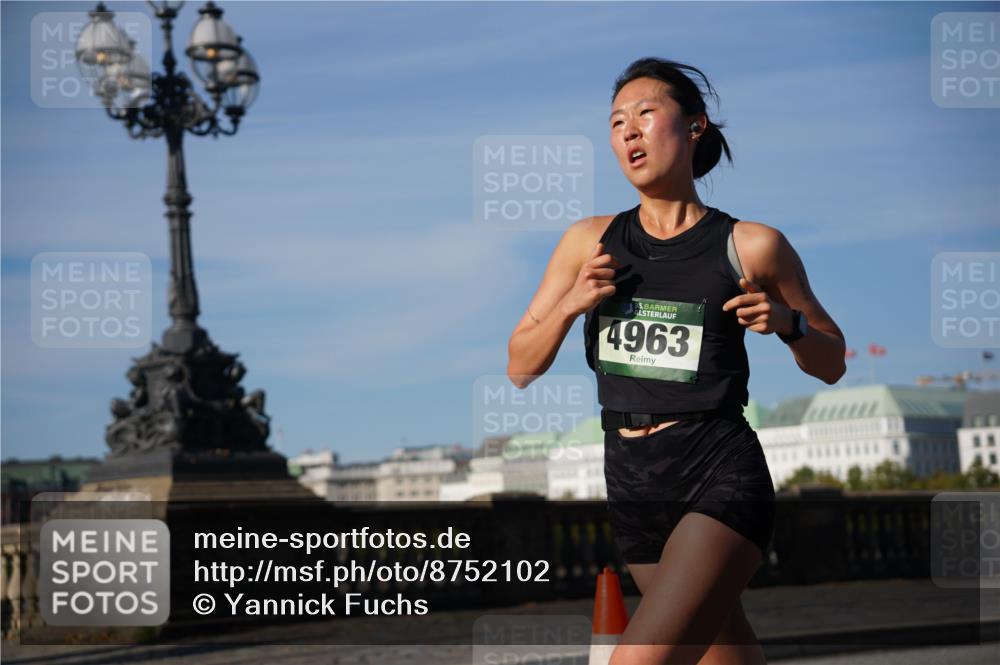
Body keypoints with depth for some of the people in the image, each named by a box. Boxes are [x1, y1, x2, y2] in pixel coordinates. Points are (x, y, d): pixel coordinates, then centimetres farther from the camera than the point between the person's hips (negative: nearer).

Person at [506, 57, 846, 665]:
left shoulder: (752, 245, -1)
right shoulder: (589, 241, 8)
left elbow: (832, 364, 9)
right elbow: (521, 368, 11)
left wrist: (784, 320, -11)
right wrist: (571, 304, -6)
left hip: (720, 476, -5)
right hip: (632, 482, 5)